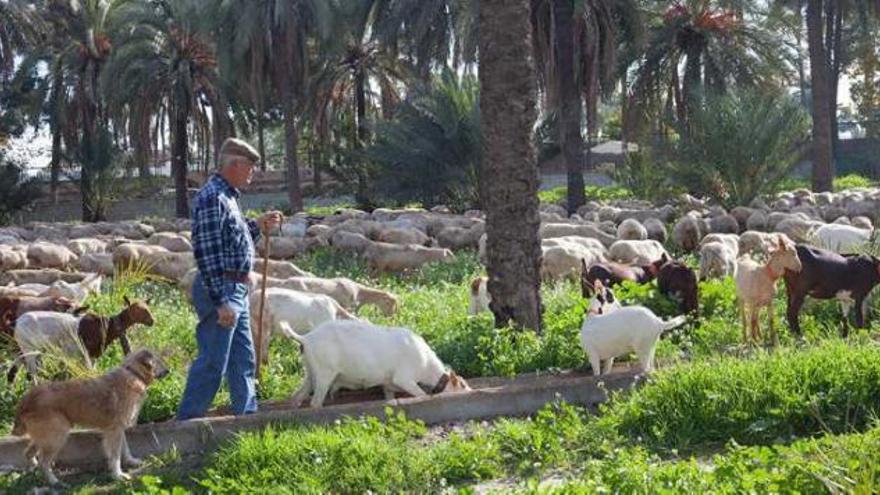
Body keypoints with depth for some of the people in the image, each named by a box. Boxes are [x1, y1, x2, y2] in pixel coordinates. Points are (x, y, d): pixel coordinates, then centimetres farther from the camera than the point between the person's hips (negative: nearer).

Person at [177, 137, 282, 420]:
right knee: (212, 363, -4)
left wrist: (258, 227, 11)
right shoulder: (212, 197, -17)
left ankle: (247, 414, 26)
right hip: (220, 291, -10)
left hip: (236, 291, 10)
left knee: (243, 359, 16)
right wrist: (221, 301, -24)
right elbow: (206, 253, -22)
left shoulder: (227, 196, 15)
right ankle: (187, 422, 4)